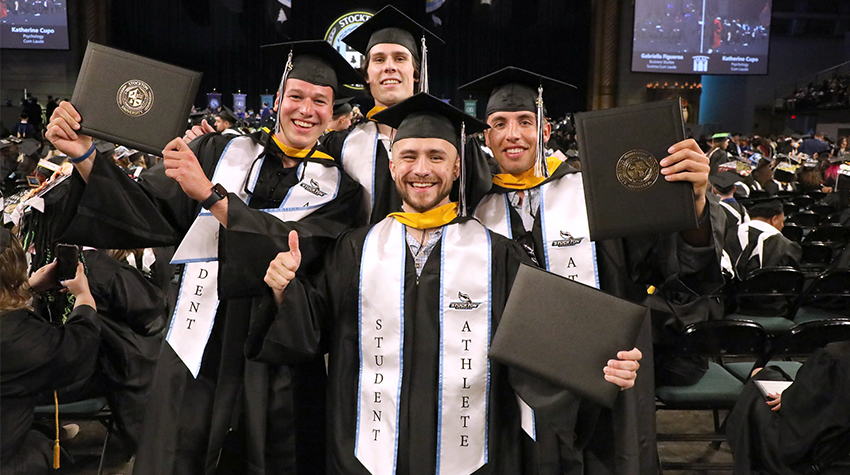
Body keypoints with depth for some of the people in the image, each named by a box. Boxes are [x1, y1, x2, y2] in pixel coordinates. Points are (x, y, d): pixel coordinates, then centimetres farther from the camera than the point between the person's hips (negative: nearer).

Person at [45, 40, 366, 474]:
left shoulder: (338, 187, 2)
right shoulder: (220, 152, 7)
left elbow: (297, 248, -15)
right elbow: (150, 215, 0)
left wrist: (210, 195, -20)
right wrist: (84, 156, -12)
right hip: (199, 354, 1)